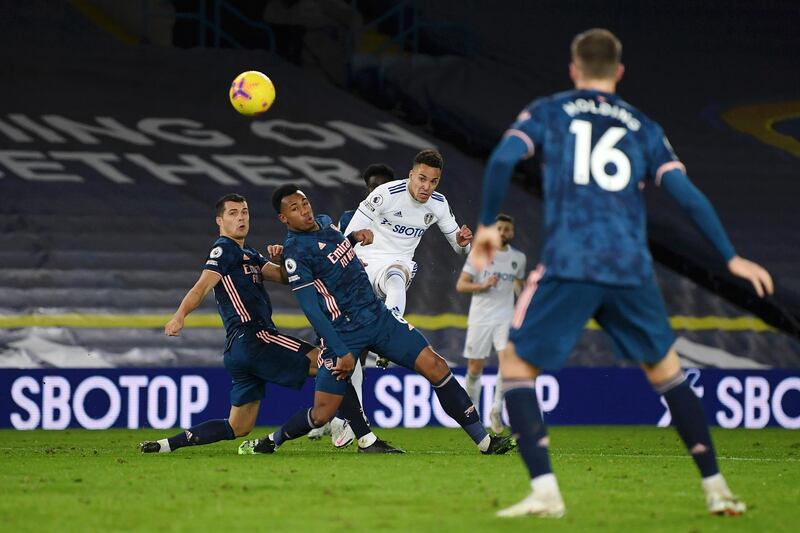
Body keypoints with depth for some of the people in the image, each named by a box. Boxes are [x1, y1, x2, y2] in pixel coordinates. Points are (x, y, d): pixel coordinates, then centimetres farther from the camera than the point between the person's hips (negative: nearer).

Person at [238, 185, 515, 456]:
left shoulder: (325, 222, 9)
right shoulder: (295, 252, -15)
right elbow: (311, 309, -19)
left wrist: (354, 237, 12)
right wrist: (341, 352, -22)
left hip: (378, 315, 7)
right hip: (344, 334, -7)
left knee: (435, 367, -5)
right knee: (321, 415, -9)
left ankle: (484, 441, -1)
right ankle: (270, 442, 20)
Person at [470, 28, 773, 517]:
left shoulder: (547, 113, 13)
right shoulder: (642, 127, 17)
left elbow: (503, 159, -4)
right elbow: (686, 193, 7)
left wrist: (487, 224, 7)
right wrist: (730, 258, 11)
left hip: (567, 265, -3)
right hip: (631, 268, 3)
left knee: (517, 365, 8)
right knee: (666, 370, 20)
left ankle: (544, 490, -9)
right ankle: (716, 488, 18)